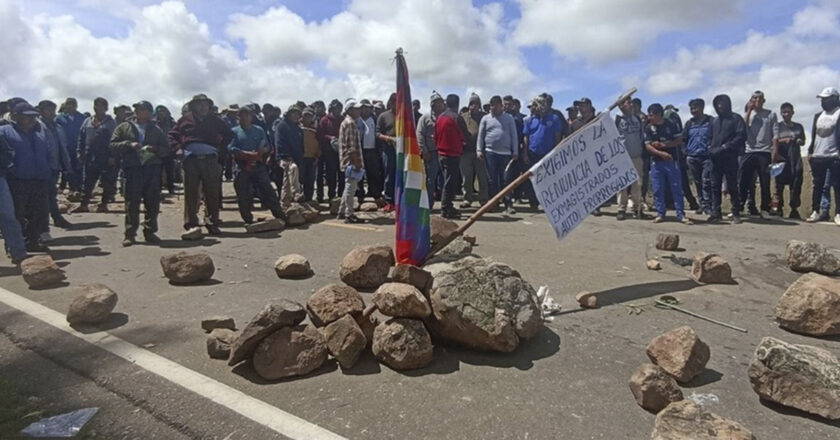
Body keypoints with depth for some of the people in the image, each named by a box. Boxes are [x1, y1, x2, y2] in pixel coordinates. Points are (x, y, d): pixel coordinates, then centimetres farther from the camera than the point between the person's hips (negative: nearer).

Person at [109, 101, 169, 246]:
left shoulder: (156, 130, 17)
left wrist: (155, 149, -8)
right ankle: (130, 233, 2)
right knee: (132, 202, -4)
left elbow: (166, 149, 12)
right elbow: (113, 144, 6)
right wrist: (129, 144, -10)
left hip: (152, 168, 2)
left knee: (152, 202, 1)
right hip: (132, 168, -1)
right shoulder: (124, 127, 14)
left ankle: (150, 232, 11)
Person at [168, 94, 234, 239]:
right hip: (191, 159, -1)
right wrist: (178, 146, 0)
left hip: (210, 158, 1)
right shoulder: (185, 119, 9)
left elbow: (229, 134, 21)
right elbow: (172, 135, 17)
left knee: (212, 192, 3)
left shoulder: (214, 120, 12)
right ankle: (191, 225, 0)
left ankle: (212, 222, 14)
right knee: (191, 193, -2)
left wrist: (220, 147, 9)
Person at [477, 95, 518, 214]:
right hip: (490, 152, 1)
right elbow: (480, 135, 8)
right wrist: (479, 150, -1)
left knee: (505, 180, -3)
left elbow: (514, 136, 6)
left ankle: (508, 204, -2)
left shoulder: (509, 118, 7)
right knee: (492, 180, 4)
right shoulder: (486, 118, 9)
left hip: (506, 153, -1)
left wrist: (515, 152, 1)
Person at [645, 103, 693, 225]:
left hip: (671, 161, -1)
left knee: (677, 188, -1)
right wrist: (661, 153, -20)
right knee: (657, 190, 2)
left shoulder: (670, 125, 1)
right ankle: (660, 214, 12)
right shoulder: (649, 128, 2)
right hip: (656, 162, 1)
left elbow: (679, 141, 0)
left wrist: (663, 144, -14)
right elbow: (648, 146, -6)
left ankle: (681, 215, 4)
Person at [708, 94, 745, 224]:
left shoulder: (735, 118, 3)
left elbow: (741, 136, -7)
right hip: (715, 157, 5)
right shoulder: (714, 121, 20)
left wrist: (725, 147, -14)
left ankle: (736, 213, 5)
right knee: (715, 186, 3)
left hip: (730, 157, -5)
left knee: (732, 186, -2)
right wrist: (710, 148, 5)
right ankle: (715, 213, 5)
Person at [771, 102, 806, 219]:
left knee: (796, 184, 0)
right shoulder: (778, 126, 5)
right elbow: (775, 141, -8)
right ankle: (779, 208, 5)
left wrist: (800, 141, 0)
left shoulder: (798, 126, 15)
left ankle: (794, 209, 5)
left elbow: (803, 141, 21)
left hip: (795, 158, 3)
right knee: (780, 183, -2)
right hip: (781, 157, -3)